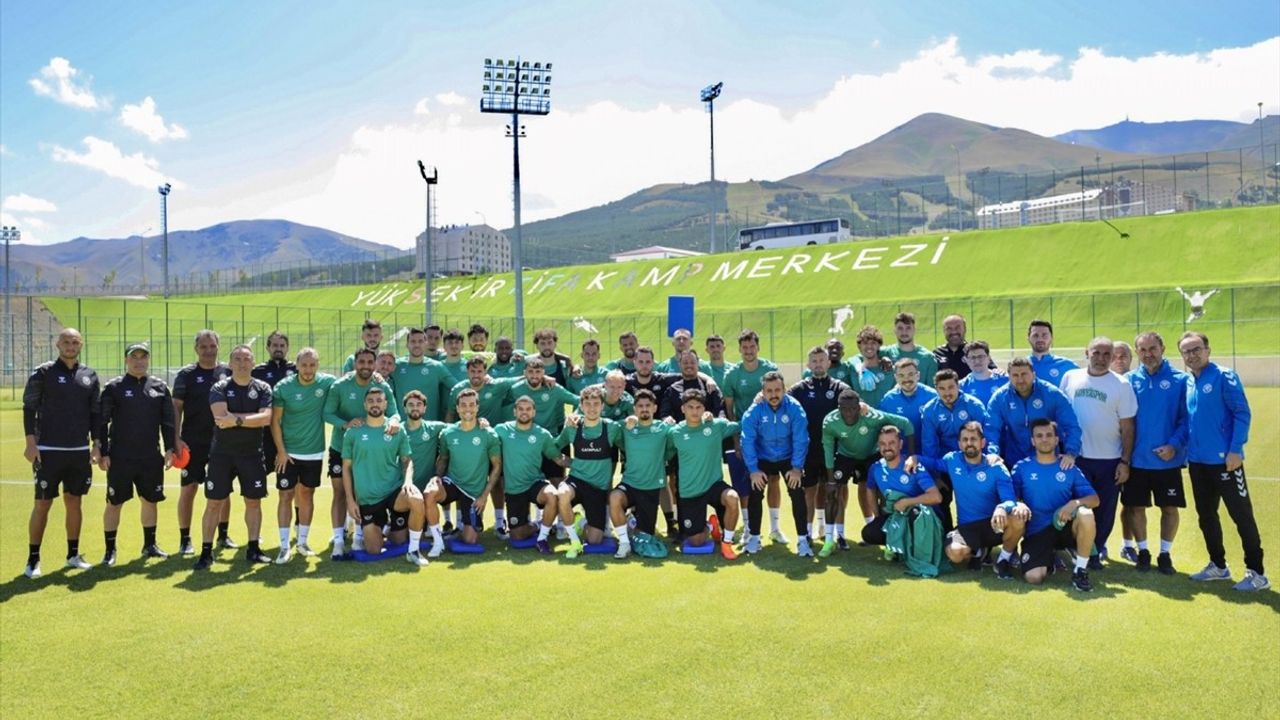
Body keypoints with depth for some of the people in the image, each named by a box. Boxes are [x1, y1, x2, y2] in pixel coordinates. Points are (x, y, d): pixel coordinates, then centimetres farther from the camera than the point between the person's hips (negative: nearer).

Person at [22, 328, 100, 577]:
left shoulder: (90, 376, 8)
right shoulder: (43, 373, -4)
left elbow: (95, 413, 12)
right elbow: (29, 408, -3)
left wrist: (96, 444, 7)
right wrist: (31, 442, -10)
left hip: (80, 452, 4)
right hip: (48, 451, -4)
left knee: (74, 502, 11)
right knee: (42, 504, -1)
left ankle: (73, 554, 21)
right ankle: (33, 560, 9)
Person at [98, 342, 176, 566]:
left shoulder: (160, 387, 7)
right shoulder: (113, 387, -2)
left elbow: (167, 421, 8)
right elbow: (102, 422, -2)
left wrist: (169, 449, 3)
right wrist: (103, 453, -6)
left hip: (151, 458, 3)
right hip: (120, 459, -3)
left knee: (150, 501, 11)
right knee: (114, 503, 3)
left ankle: (149, 545, 25)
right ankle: (110, 550, 14)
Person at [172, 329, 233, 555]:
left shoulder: (228, 373, 5)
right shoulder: (186, 374, -1)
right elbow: (177, 407, -3)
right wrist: (177, 438, -10)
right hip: (193, 442, -2)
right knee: (188, 489, 1)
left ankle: (223, 534, 22)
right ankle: (185, 539, 11)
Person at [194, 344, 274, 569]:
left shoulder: (262, 389, 1)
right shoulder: (219, 388, -3)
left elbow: (266, 418, -14)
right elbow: (222, 416, -20)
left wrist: (237, 420, -20)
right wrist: (253, 417, -15)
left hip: (252, 454, 2)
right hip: (222, 453, -1)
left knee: (254, 501, 7)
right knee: (213, 503, 1)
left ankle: (253, 548, 18)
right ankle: (206, 552, 9)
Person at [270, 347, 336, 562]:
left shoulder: (327, 382, -8)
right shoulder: (282, 387, -11)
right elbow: (275, 421, -5)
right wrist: (281, 450, -9)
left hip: (314, 452, 2)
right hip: (289, 452, -2)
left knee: (307, 495, 12)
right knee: (286, 495, -1)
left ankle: (303, 542, 23)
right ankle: (284, 546, 4)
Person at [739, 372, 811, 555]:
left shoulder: (795, 408, -22)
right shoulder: (753, 411, -21)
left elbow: (800, 440, -18)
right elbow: (748, 441, -19)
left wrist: (797, 467, -20)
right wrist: (753, 470, -21)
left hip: (788, 458, 0)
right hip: (762, 459, 1)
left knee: (798, 495, -11)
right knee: (755, 495, -6)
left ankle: (802, 539, -1)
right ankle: (754, 537, 11)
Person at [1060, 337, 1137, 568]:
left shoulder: (1121, 385, -3)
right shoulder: (1070, 377, 3)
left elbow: (1127, 427, -2)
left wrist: (1125, 461, -6)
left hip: (1109, 460, -1)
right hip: (1076, 457, 1)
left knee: (1105, 510, 7)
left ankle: (1095, 550, 23)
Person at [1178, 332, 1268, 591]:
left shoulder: (1224, 377, -10)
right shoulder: (1187, 383, 9)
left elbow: (1242, 414, -13)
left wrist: (1235, 450, -18)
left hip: (1225, 460, -7)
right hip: (1197, 461, 7)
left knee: (1242, 515, 0)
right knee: (1206, 515, 14)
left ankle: (1257, 572, 8)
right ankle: (1218, 565, 28)